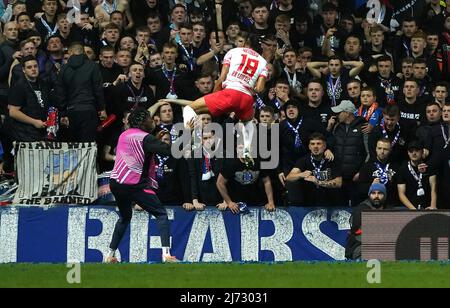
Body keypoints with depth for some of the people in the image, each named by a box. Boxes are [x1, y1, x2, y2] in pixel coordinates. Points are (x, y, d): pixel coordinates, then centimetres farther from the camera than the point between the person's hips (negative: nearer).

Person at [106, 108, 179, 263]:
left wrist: (157, 139, 22)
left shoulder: (124, 135, 13)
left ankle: (110, 255, 26)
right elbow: (170, 150, -18)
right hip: (134, 185, -7)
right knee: (161, 214, -1)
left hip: (116, 182, 7)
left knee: (124, 217, 28)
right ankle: (166, 254, -15)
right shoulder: (145, 138, -9)